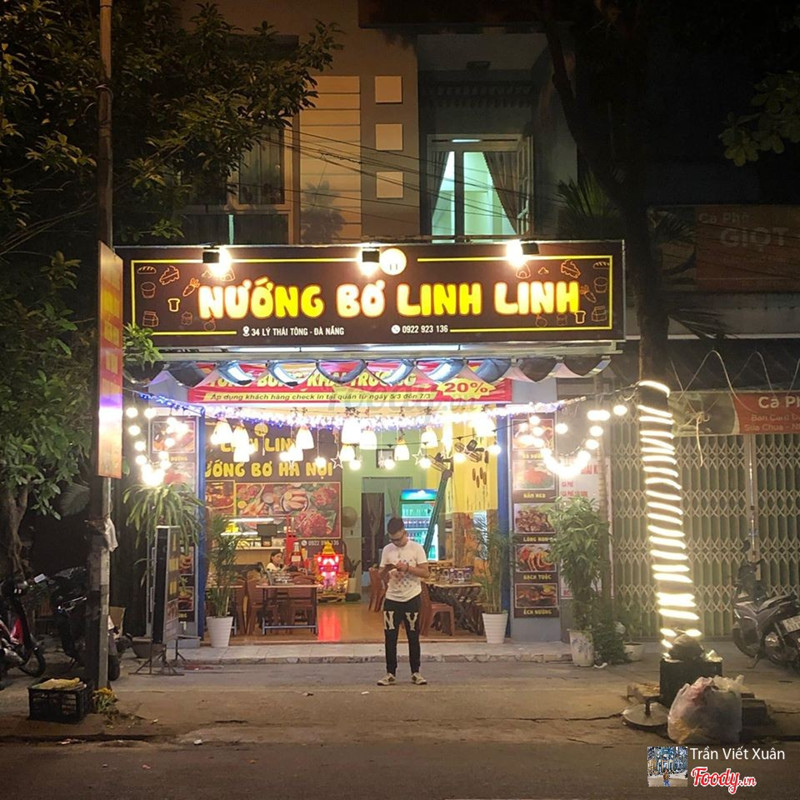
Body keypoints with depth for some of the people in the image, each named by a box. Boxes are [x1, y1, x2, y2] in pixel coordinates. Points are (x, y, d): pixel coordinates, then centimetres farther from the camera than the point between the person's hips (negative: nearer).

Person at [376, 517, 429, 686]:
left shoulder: (416, 548, -4)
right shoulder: (387, 550, 5)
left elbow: (425, 572, -8)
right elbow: (382, 576, 9)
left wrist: (407, 567, -20)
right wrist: (386, 571, -13)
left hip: (412, 598, -2)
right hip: (392, 599, 3)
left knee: (413, 637, 5)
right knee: (390, 638, 1)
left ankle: (415, 673, 14)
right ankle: (390, 674, 7)